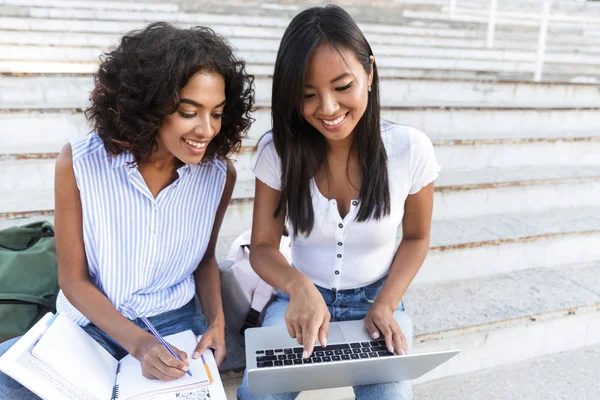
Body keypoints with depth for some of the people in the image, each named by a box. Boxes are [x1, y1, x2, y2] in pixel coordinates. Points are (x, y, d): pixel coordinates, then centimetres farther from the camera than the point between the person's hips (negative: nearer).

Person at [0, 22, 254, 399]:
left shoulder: (220, 173, -12)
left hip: (176, 320, 1)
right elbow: (73, 279, -10)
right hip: (92, 322, -1)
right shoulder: (79, 164, -18)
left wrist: (216, 319, -12)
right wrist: (137, 342, -22)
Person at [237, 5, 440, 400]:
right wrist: (298, 286, -30)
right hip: (302, 298, 0)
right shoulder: (277, 150, -14)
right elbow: (263, 246, -9)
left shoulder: (411, 149, -15)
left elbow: (416, 238, 0)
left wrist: (385, 306, -13)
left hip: (376, 299, 0)